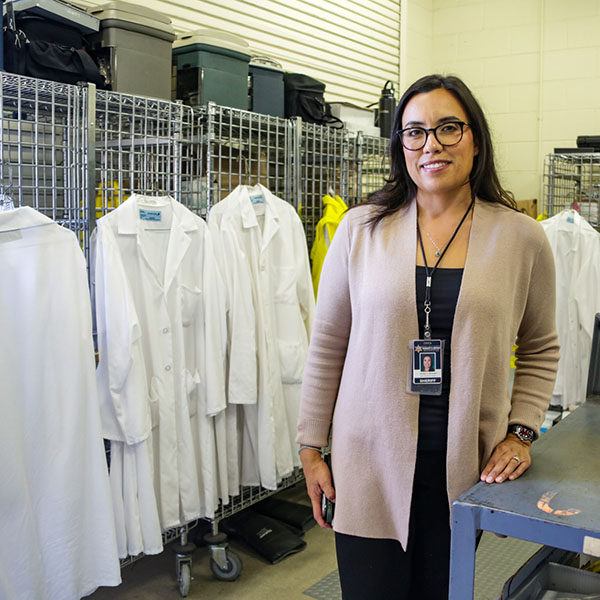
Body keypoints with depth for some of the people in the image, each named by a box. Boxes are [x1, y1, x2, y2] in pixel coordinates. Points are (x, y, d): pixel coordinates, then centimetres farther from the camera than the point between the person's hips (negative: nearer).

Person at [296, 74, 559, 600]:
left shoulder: (522, 239, 0)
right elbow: (327, 345, 2)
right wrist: (312, 448, 4)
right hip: (371, 463, -1)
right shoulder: (361, 229, -2)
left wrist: (521, 431, 0)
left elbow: (541, 348, 12)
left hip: (465, 468, 1)